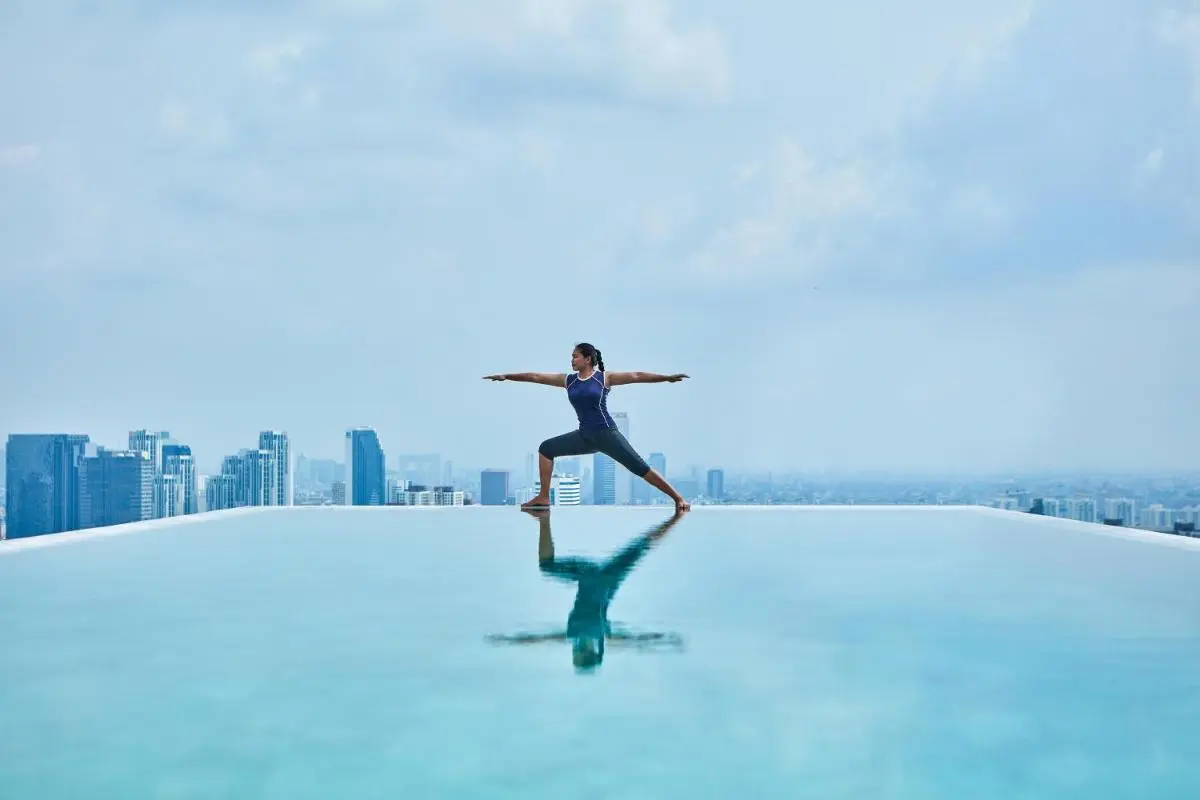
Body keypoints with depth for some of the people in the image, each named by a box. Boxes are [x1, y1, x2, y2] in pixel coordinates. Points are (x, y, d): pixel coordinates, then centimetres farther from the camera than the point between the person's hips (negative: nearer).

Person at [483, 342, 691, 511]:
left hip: (607, 434, -5)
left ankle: (678, 498, -8)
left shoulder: (604, 377, -5)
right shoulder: (568, 380, 7)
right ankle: (543, 497, 4)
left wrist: (666, 378, -16)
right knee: (546, 448, 2)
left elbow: (636, 376, -10)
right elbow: (535, 377, 6)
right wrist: (507, 376, 4)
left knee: (639, 467, -13)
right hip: (584, 436, 6)